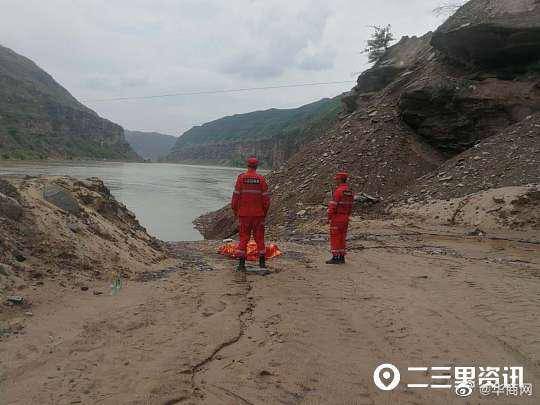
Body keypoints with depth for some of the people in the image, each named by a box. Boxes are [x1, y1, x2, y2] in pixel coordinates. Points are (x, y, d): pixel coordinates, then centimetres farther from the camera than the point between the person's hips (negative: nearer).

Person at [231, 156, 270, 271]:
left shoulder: (241, 178, -3)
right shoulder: (261, 179, -2)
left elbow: (236, 196, -3)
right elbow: (266, 197, -1)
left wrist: (235, 211, 7)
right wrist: (265, 212, 9)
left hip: (244, 213, 0)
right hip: (258, 214, 0)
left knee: (243, 238, 5)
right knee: (259, 238, 9)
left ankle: (241, 263, 4)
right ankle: (262, 263, 13)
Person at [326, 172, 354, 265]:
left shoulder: (338, 191, -18)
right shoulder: (350, 192, 9)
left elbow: (332, 206, -19)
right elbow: (350, 206, 14)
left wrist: (329, 217, -9)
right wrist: (346, 217, 19)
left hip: (336, 218, -8)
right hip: (345, 218, 8)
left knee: (335, 238, -2)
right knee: (342, 238, 11)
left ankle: (335, 258, -1)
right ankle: (341, 258, 13)